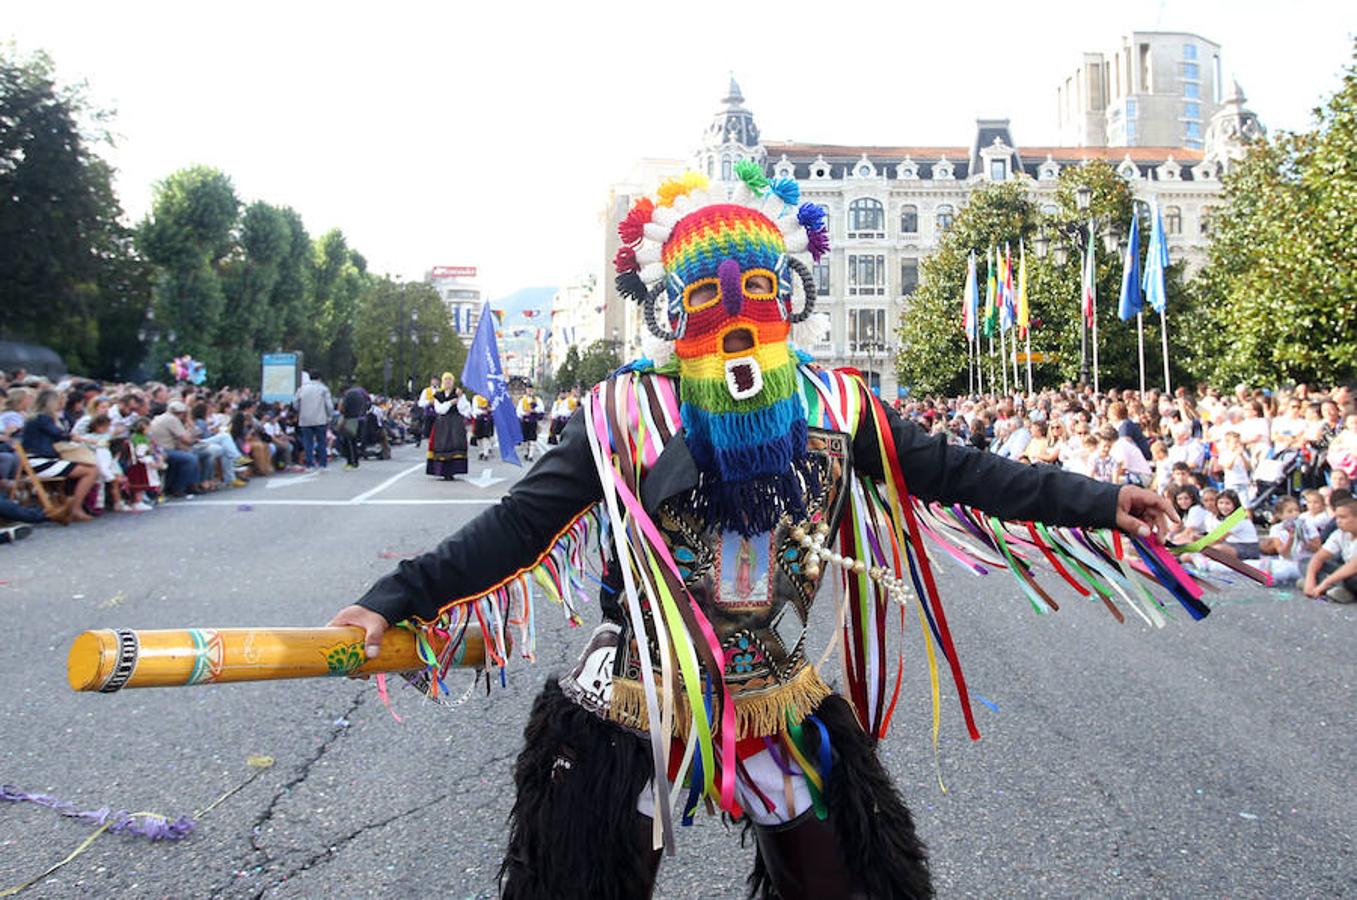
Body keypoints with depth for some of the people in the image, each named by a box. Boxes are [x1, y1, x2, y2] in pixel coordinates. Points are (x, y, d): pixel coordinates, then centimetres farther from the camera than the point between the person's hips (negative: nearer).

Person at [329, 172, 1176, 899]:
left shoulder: (833, 406, -4)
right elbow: (520, 522, -11)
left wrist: (1098, 501, 0)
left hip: (783, 711, 3)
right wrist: (396, 598, -19)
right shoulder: (626, 411, -12)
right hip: (630, 718, -2)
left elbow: (951, 471, 1)